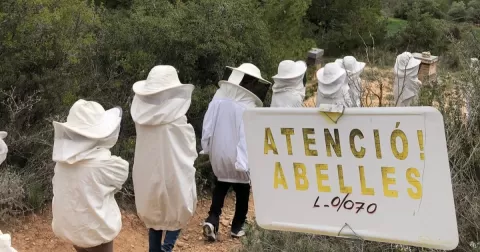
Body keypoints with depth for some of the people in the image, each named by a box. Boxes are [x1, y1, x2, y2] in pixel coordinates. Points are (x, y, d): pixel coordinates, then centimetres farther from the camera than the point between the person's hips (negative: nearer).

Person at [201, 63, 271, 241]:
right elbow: (248, 135, -20)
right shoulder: (248, 106, -19)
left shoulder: (218, 98, -6)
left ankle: (212, 220, 3)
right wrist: (245, 160, -15)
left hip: (218, 152, 4)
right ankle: (237, 227, 23)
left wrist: (206, 147, 11)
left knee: (221, 185, 21)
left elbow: (207, 125, -1)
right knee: (242, 190, 16)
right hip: (238, 155, -4)